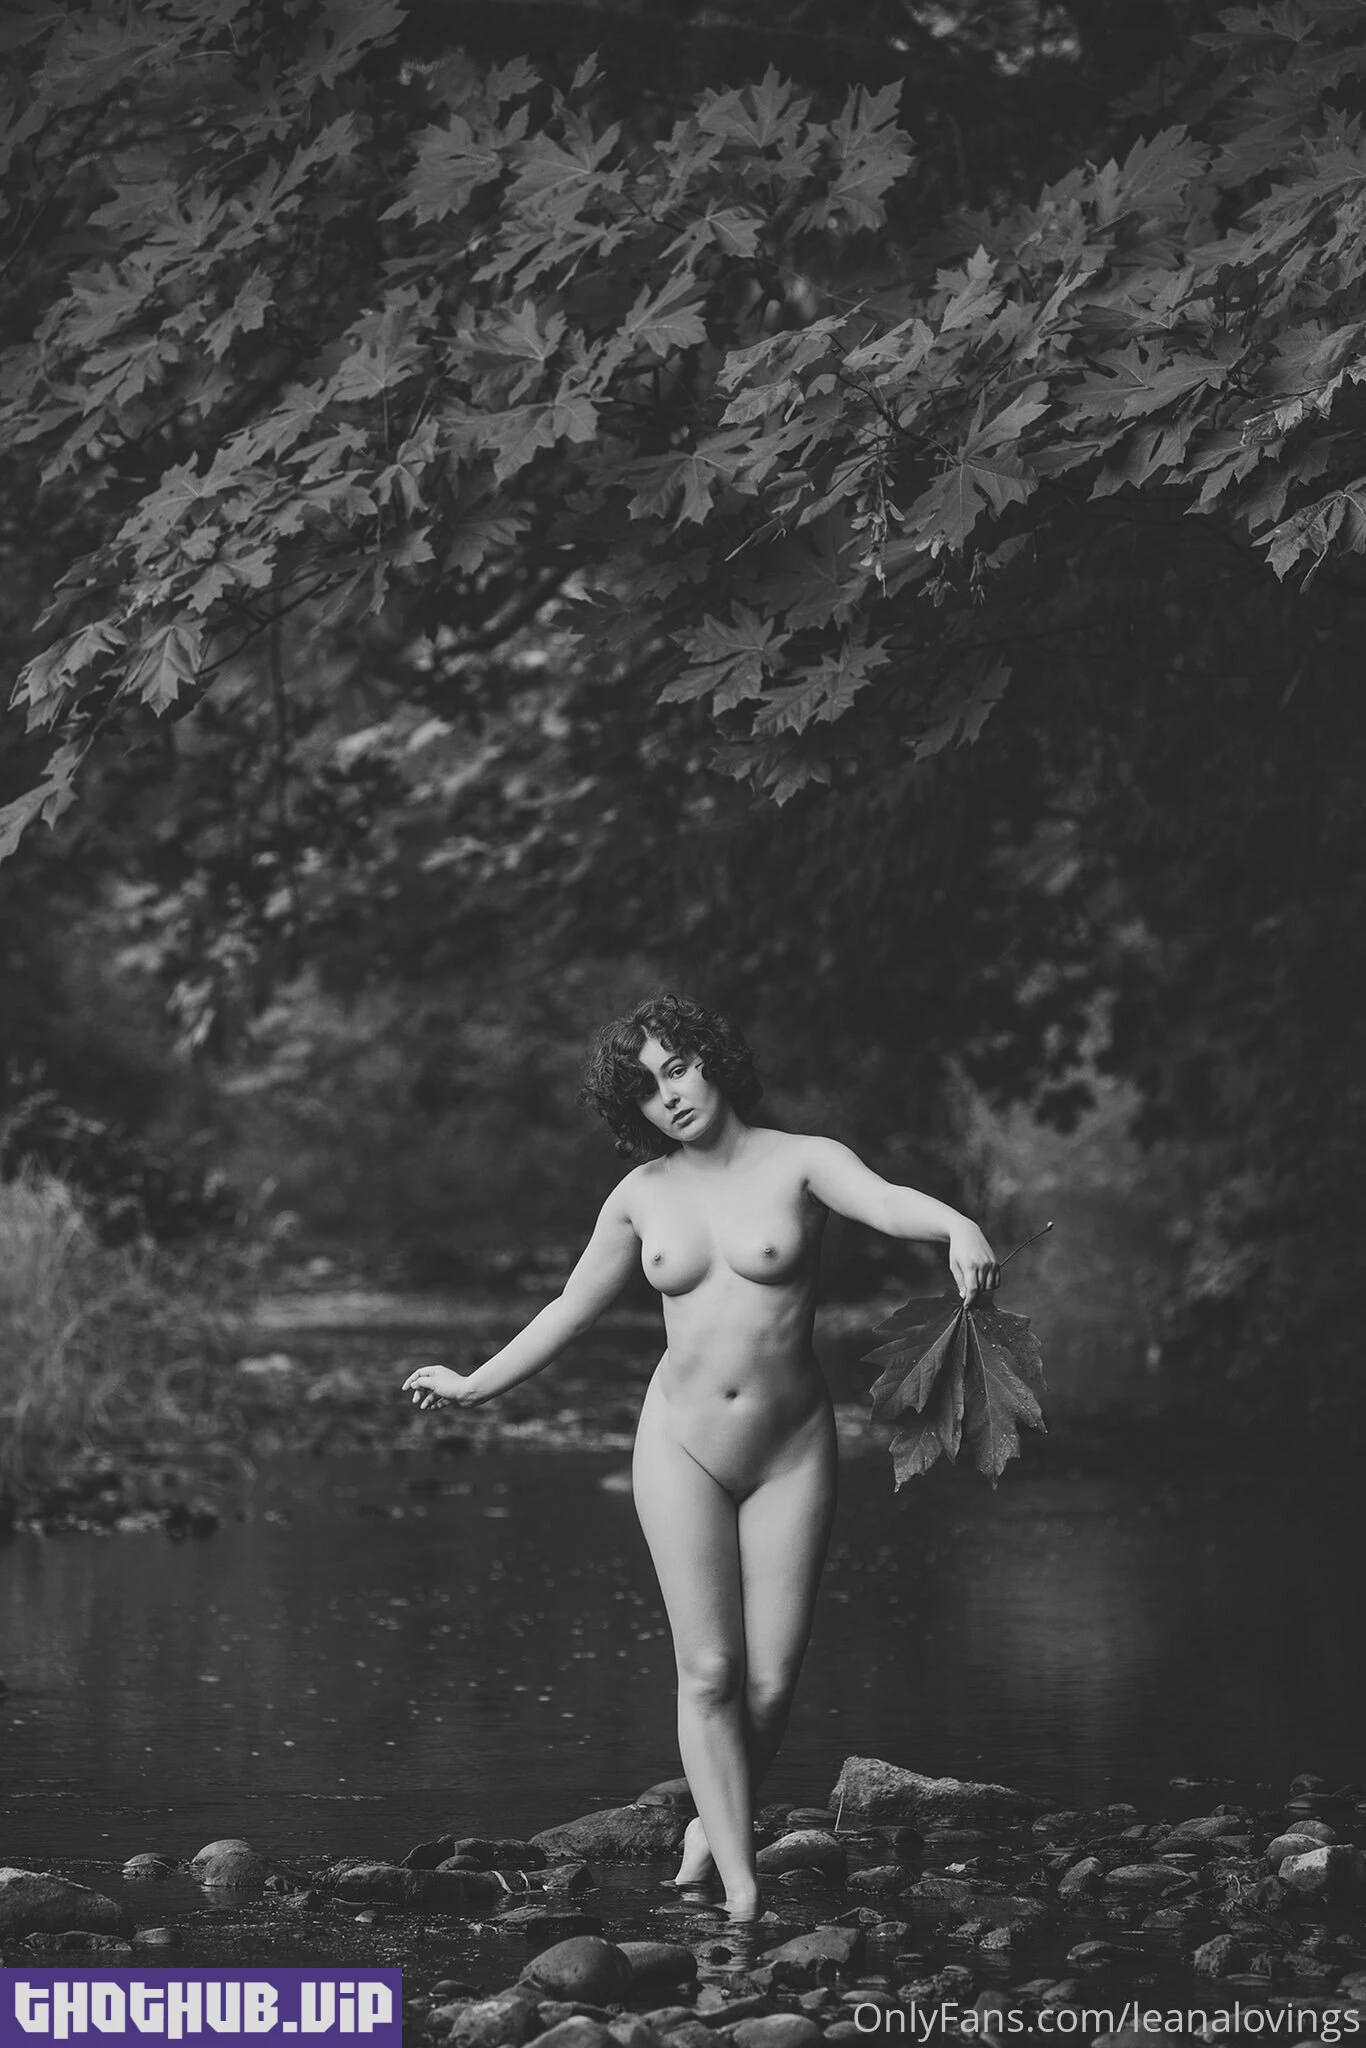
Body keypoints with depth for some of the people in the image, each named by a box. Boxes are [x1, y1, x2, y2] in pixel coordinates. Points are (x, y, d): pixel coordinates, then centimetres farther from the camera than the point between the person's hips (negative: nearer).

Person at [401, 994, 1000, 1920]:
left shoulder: (800, 1162, -7)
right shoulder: (643, 1196, 3)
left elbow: (888, 1200, -28)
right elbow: (571, 1310, 17)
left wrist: (961, 1227, -50)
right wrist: (475, 1387, 25)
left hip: (791, 1452, -2)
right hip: (682, 1447, 2)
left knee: (771, 1682, -1)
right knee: (709, 1671, -7)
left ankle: (713, 1825, 27)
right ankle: (742, 1890, -3)